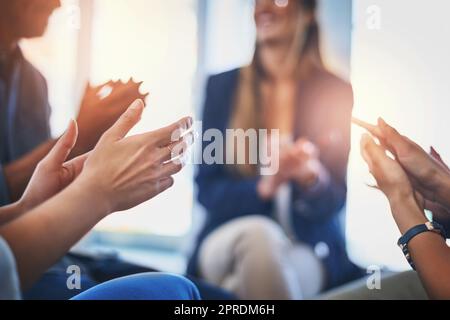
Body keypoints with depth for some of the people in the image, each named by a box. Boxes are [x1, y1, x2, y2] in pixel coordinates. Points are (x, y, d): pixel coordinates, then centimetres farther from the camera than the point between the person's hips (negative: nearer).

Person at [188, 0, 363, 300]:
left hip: (311, 252, -1)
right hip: (229, 243, 1)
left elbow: (334, 201, -2)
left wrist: (313, 177, -26)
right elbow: (208, 190, 0)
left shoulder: (336, 92, 2)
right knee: (256, 232, -34)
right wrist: (264, 186, -21)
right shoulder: (222, 87, 5)